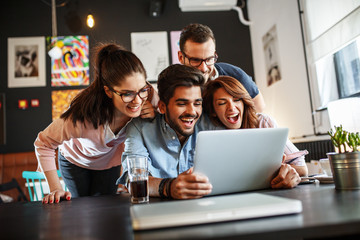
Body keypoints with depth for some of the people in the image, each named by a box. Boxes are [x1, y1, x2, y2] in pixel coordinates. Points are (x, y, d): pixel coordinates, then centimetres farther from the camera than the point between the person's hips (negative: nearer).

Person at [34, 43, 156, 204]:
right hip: (75, 161, -2)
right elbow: (43, 143, -24)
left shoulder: (147, 96, -34)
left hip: (110, 161, 3)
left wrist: (155, 114, -36)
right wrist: (55, 189, -28)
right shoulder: (83, 118, -43)